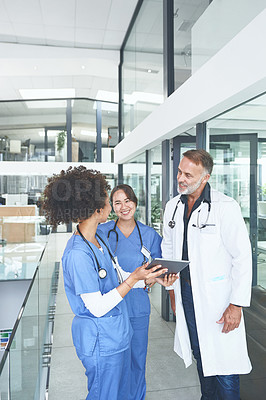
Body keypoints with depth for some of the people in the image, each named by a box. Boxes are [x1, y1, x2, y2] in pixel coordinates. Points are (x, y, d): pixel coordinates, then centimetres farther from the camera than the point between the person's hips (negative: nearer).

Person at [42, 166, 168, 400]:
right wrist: (134, 278, -23)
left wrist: (146, 277, -1)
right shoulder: (77, 254, -28)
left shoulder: (99, 240, 2)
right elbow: (98, 307, -24)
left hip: (117, 334, 9)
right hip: (101, 342, -8)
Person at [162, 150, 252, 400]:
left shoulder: (225, 207, -15)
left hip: (216, 295, -5)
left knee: (222, 360, 4)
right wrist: (171, 288, 14)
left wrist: (237, 304, -15)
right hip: (185, 292, 6)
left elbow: (242, 257, -14)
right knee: (200, 354, 21)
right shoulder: (172, 207, 3)